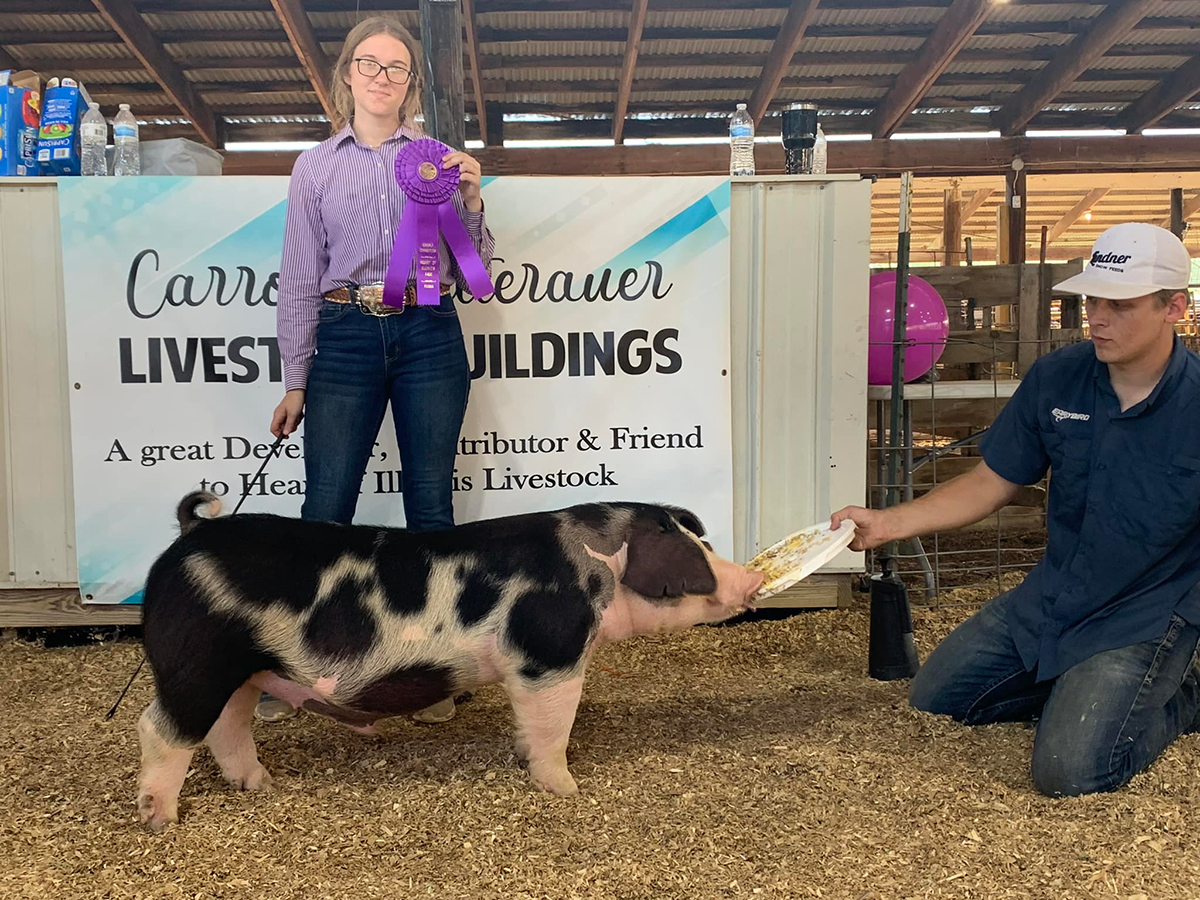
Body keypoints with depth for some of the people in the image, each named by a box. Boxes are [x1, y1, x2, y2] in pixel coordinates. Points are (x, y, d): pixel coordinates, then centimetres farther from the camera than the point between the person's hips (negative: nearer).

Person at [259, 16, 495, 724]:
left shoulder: (441, 158, 9)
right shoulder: (316, 168, 10)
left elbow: (475, 266, 9)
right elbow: (300, 280, 9)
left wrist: (470, 200, -8)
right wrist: (296, 381, 7)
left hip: (429, 338, 0)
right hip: (346, 340, 0)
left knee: (432, 506, 4)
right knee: (325, 510, 0)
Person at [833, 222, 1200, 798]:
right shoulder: (1054, 379, -7)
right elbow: (991, 483, 0)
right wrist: (885, 524, -10)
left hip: (1147, 616, -5)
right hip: (1050, 597, 6)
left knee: (1069, 771, -21)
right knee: (931, 702, 11)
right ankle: (1078, 688, 23)